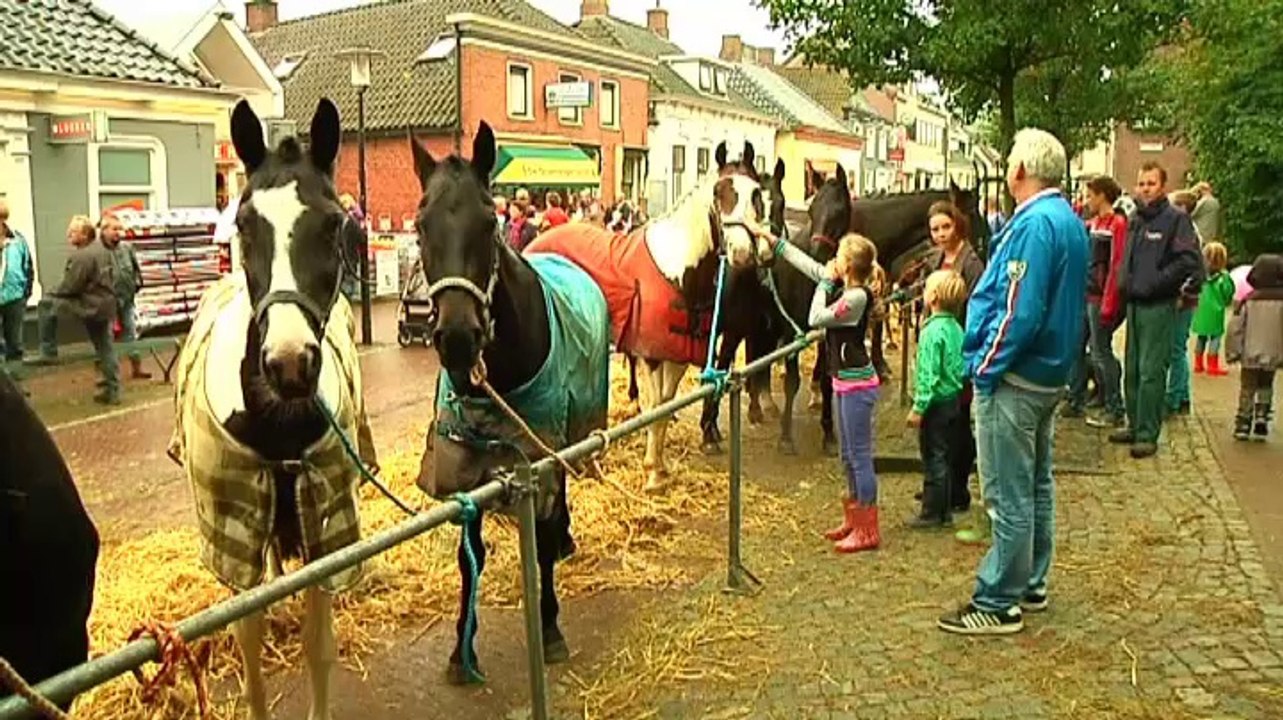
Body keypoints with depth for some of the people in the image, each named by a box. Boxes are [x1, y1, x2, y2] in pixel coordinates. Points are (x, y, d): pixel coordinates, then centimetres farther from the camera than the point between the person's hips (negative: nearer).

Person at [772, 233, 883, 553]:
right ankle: (853, 520, 30)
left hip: (856, 384, -10)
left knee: (860, 455, -3)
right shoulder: (843, 288, 7)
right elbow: (805, 262, 14)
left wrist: (824, 283, -8)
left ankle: (868, 531, 5)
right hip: (844, 382, 10)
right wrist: (770, 238, 18)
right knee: (849, 456, 17)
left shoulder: (857, 297, -19)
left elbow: (816, 318, -16)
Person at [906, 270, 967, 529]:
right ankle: (945, 509, 24)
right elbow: (961, 367, 12)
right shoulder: (956, 328, 6)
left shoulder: (933, 331, -20)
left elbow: (929, 374, -22)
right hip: (954, 399, 9)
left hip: (937, 403, -9)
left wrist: (918, 408, -18)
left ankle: (932, 513, 7)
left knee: (933, 459, -1)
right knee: (946, 457, 15)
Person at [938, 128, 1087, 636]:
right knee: (1035, 485, 19)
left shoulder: (1034, 224, -21)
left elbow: (1019, 312, -26)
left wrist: (986, 366, -17)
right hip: (1049, 374, 10)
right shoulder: (1071, 222, 10)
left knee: (1009, 496, -3)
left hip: (1014, 379, -10)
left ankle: (998, 604, 7)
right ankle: (1031, 585, 32)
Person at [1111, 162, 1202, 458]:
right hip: (1134, 303, 8)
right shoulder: (1135, 221, 16)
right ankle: (1135, 425, 24)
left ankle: (1148, 434, -1)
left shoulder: (1176, 219, -7)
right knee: (1132, 370, 13)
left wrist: (1156, 282, -16)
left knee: (1151, 372, -7)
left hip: (1159, 306, -8)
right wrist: (1124, 283, 11)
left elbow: (1190, 260, -16)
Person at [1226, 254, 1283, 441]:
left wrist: (1232, 352, 2)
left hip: (1250, 355, -1)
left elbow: (1235, 328, -6)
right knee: (1266, 387, 16)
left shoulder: (1248, 301, -7)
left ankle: (1243, 425, 4)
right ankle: (1261, 424, 12)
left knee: (1247, 388, 7)